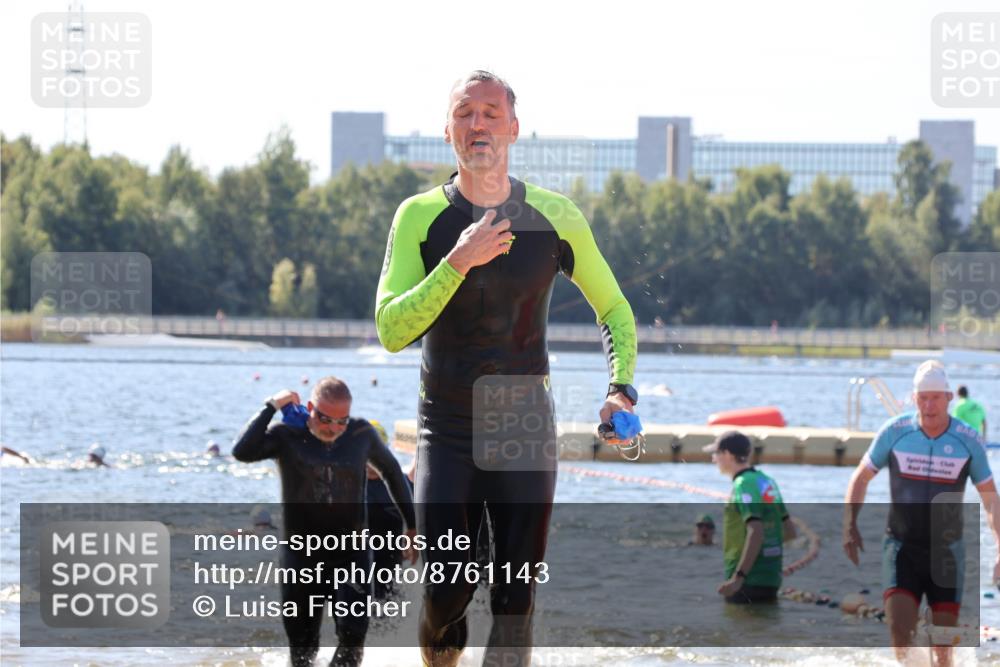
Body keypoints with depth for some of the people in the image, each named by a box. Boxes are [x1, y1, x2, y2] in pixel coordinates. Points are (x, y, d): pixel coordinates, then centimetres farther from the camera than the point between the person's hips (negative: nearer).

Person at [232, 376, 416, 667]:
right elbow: (242, 452, -24)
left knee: (353, 632, -18)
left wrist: (412, 524, 17)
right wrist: (271, 407, -18)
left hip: (351, 549, 1)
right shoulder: (287, 436, -7)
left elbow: (391, 470, 16)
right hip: (301, 555, 0)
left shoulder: (361, 433, 0)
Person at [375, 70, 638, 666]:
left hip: (527, 430, 1)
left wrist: (622, 387, -3)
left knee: (516, 603, -3)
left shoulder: (555, 217, 1)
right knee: (449, 589, -9)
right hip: (447, 432, -1)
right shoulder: (421, 216, -3)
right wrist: (458, 263, -22)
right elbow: (391, 331, -12)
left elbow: (615, 310, 13)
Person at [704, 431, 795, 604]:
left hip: (749, 581, -9)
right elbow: (790, 530, 16)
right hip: (772, 578, 9)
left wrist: (738, 578, -29)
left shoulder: (743, 485, -14)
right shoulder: (768, 482, 13)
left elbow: (756, 532, -25)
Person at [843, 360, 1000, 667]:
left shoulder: (968, 440, -5)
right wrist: (850, 525, -5)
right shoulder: (894, 431, -6)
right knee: (899, 625, -18)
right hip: (902, 546, 0)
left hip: (946, 550, 0)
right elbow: (861, 477, 6)